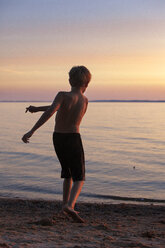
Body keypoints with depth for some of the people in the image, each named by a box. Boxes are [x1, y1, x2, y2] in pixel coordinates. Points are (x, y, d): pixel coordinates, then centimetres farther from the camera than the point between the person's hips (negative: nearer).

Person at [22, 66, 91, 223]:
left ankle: (66, 205, 25)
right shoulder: (85, 101, 1)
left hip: (58, 139, 2)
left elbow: (51, 112, -29)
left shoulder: (63, 95, -12)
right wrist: (37, 109, 15)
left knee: (68, 173, 22)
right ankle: (70, 205, -23)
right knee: (79, 178, 2)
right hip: (73, 139, -1)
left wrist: (31, 131, -30)